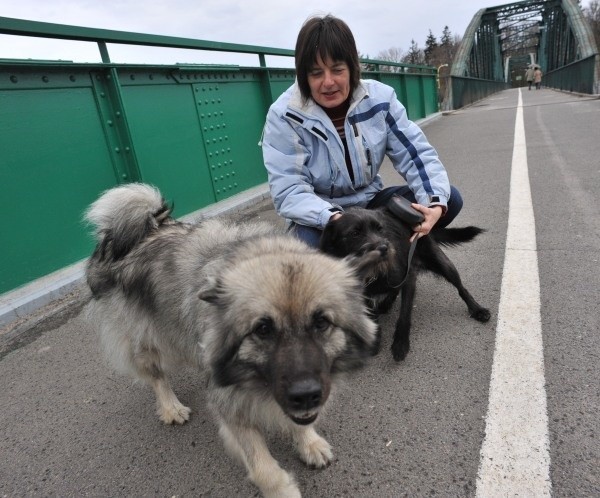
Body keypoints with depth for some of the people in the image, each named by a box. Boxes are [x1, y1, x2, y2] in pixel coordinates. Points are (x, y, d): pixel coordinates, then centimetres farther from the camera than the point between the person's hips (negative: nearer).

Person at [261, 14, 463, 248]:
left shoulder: (379, 97, -7)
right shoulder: (283, 117, -18)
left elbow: (416, 153, -8)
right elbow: (288, 192, -23)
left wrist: (435, 202, -29)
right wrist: (333, 218, -43)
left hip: (370, 202, 4)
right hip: (319, 217, -4)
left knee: (450, 199, -12)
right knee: (311, 240, -39)